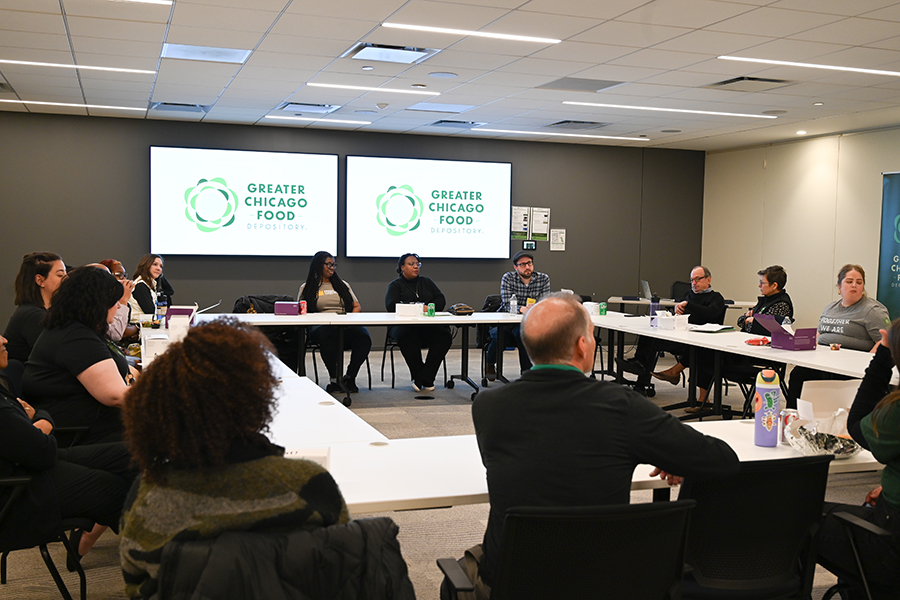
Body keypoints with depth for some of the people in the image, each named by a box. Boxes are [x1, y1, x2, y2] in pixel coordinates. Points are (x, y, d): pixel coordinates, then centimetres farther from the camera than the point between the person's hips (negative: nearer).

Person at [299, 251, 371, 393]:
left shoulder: (342, 285, 27)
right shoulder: (307, 288, 17)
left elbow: (357, 306, 22)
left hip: (346, 327, 3)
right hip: (320, 327, -3)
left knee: (363, 336, -33)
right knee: (327, 334, -42)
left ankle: (350, 377, -20)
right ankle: (334, 378, -30)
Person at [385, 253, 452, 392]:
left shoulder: (426, 282, 25)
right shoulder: (396, 285, 14)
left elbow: (440, 300, 13)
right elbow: (391, 305, -4)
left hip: (429, 325, 3)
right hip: (404, 325, -3)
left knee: (444, 336, -30)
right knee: (406, 337, -39)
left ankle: (422, 379, -26)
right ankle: (427, 380, -27)